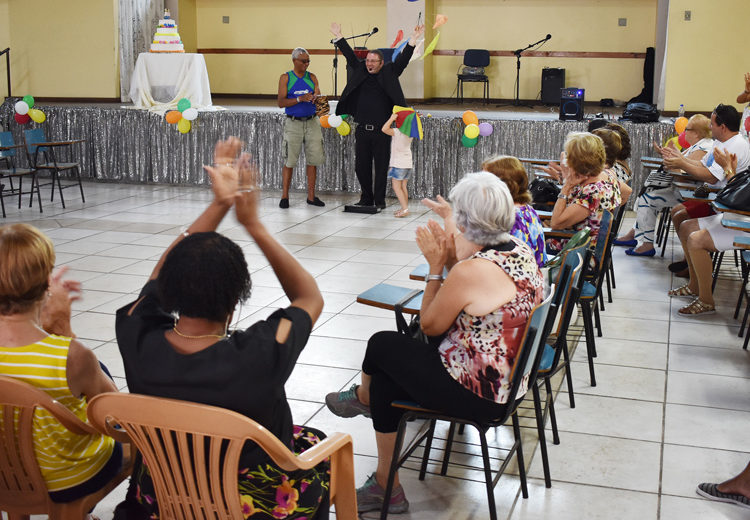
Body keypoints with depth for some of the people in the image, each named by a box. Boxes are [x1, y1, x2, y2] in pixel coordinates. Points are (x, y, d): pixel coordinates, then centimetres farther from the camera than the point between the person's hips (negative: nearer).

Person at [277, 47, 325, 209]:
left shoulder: (312, 77, 10)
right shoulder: (285, 78, 1)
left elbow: (318, 96, 3)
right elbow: (281, 102, -8)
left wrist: (316, 98, -21)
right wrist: (300, 99, -20)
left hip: (312, 122, 3)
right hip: (293, 123, -3)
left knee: (313, 159, 2)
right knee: (289, 161, -2)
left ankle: (311, 196, 10)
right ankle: (284, 197, 5)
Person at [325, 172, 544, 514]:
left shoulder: (470, 271, -29)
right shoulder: (523, 252, -2)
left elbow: (430, 326, -13)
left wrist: (436, 266, -7)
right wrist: (454, 261, 2)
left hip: (476, 395, -9)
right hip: (509, 381, 9)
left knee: (382, 344, 11)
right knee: (385, 382, 20)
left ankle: (362, 397, 43)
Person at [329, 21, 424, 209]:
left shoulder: (389, 73, 2)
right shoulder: (360, 71, 9)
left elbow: (403, 59, -5)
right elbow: (349, 55, 14)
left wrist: (413, 40, -15)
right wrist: (338, 36, 15)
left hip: (381, 130, -3)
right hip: (362, 129, 3)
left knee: (381, 166, 3)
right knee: (361, 166, 8)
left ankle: (379, 200, 13)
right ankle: (366, 198, 22)